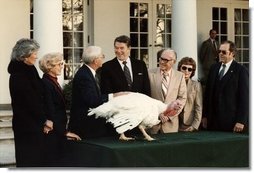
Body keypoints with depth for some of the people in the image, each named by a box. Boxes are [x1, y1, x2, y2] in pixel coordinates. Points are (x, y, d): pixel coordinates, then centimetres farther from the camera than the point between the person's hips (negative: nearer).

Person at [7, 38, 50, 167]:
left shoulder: (27, 71, 11)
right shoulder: (19, 75, -17)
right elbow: (30, 101, -18)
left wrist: (42, 120, 3)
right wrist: (44, 120, -9)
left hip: (33, 123, 9)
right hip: (27, 125, -9)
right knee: (30, 159, -3)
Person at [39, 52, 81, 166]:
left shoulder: (53, 81, 13)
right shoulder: (46, 83, -15)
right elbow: (50, 112, -19)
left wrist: (63, 130, 13)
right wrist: (64, 132, -16)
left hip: (58, 132, 9)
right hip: (52, 133, -9)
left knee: (56, 161, 10)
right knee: (53, 161, -5)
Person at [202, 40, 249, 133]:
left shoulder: (241, 71, -4)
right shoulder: (214, 68, 12)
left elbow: (244, 97, -7)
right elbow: (208, 93, 13)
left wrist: (241, 121, -11)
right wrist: (205, 116, 9)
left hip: (232, 120, -4)